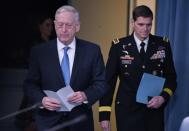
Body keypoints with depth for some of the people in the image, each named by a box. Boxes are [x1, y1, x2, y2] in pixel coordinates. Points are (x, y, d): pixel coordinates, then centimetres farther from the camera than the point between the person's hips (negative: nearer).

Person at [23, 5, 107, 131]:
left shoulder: (92, 50, -1)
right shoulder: (39, 52, -1)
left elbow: (101, 83, -1)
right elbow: (30, 84, 0)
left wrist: (85, 95, -20)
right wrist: (42, 100, -19)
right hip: (49, 120, -1)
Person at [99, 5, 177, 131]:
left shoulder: (163, 44, 1)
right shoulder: (119, 46, -3)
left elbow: (171, 77, 7)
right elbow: (109, 81, -3)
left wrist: (164, 97, -12)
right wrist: (104, 114, -7)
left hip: (154, 109, 2)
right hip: (127, 111, -2)